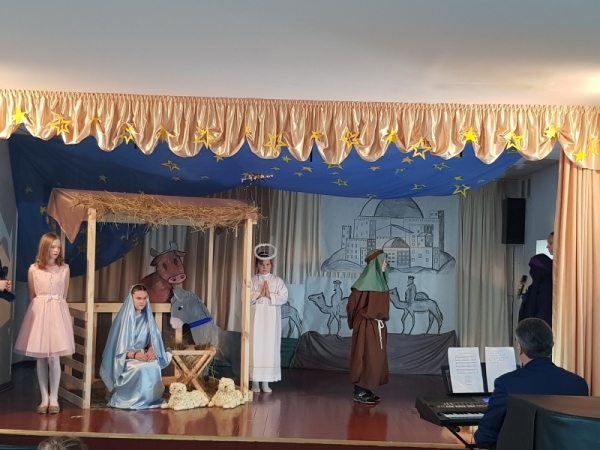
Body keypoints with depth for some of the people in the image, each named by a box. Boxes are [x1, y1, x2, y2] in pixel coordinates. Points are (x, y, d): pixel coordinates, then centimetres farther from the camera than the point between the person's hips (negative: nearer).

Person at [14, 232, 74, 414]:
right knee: (40, 358, 4)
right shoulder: (33, 269, 1)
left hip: (57, 312, -1)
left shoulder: (64, 268, 2)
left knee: (54, 357, -4)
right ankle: (44, 398, 12)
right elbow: (32, 296, 11)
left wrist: (54, 307, 12)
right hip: (38, 312, 1)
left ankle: (54, 398, 5)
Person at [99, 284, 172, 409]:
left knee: (154, 367, -30)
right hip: (126, 359, -4)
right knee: (142, 368, -35)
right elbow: (118, 347, -10)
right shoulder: (124, 318, -8)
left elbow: (153, 339, 7)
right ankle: (134, 400, -15)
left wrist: (151, 350, -16)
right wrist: (134, 354, -25)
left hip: (144, 355, 4)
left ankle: (149, 399, -13)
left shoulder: (147, 317, 7)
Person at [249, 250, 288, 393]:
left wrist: (270, 295, -15)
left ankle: (266, 381, 8)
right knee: (255, 347, -2)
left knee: (270, 347, 1)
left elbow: (283, 298, -3)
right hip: (256, 319, -1)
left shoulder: (277, 281, 6)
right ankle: (255, 381, 5)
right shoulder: (252, 280, 4)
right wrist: (259, 294, -16)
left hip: (271, 320, 1)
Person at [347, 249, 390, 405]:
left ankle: (367, 390, 17)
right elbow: (353, 302, -12)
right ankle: (359, 393, 1)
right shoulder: (365, 281, -15)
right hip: (366, 325, -8)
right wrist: (356, 320, 0)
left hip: (378, 325, 8)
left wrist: (382, 319, 12)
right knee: (365, 357, -5)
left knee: (376, 357, 9)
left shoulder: (380, 281, 10)